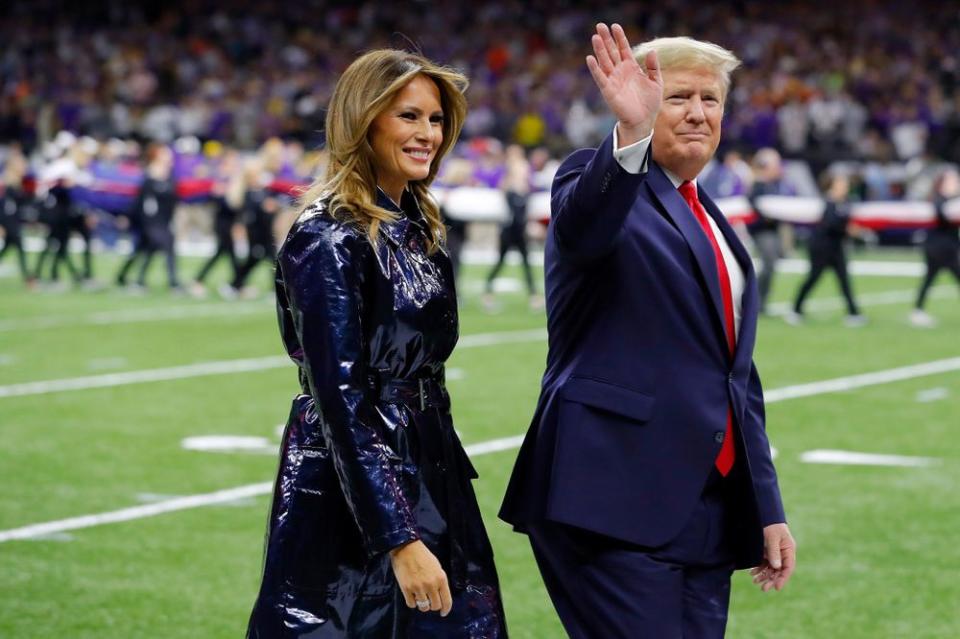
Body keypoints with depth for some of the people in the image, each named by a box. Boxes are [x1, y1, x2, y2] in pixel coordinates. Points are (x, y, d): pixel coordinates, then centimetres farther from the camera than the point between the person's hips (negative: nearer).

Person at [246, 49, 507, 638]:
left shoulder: (418, 226, 10)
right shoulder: (329, 238, -15)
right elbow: (340, 400, -20)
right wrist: (400, 541, -25)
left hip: (430, 481, 8)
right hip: (349, 496, -8)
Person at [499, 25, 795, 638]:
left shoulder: (713, 225, 22)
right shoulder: (601, 179, -1)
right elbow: (581, 228, -27)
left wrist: (768, 509, 19)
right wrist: (630, 132, -44)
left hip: (707, 513, 7)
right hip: (616, 496, -7)